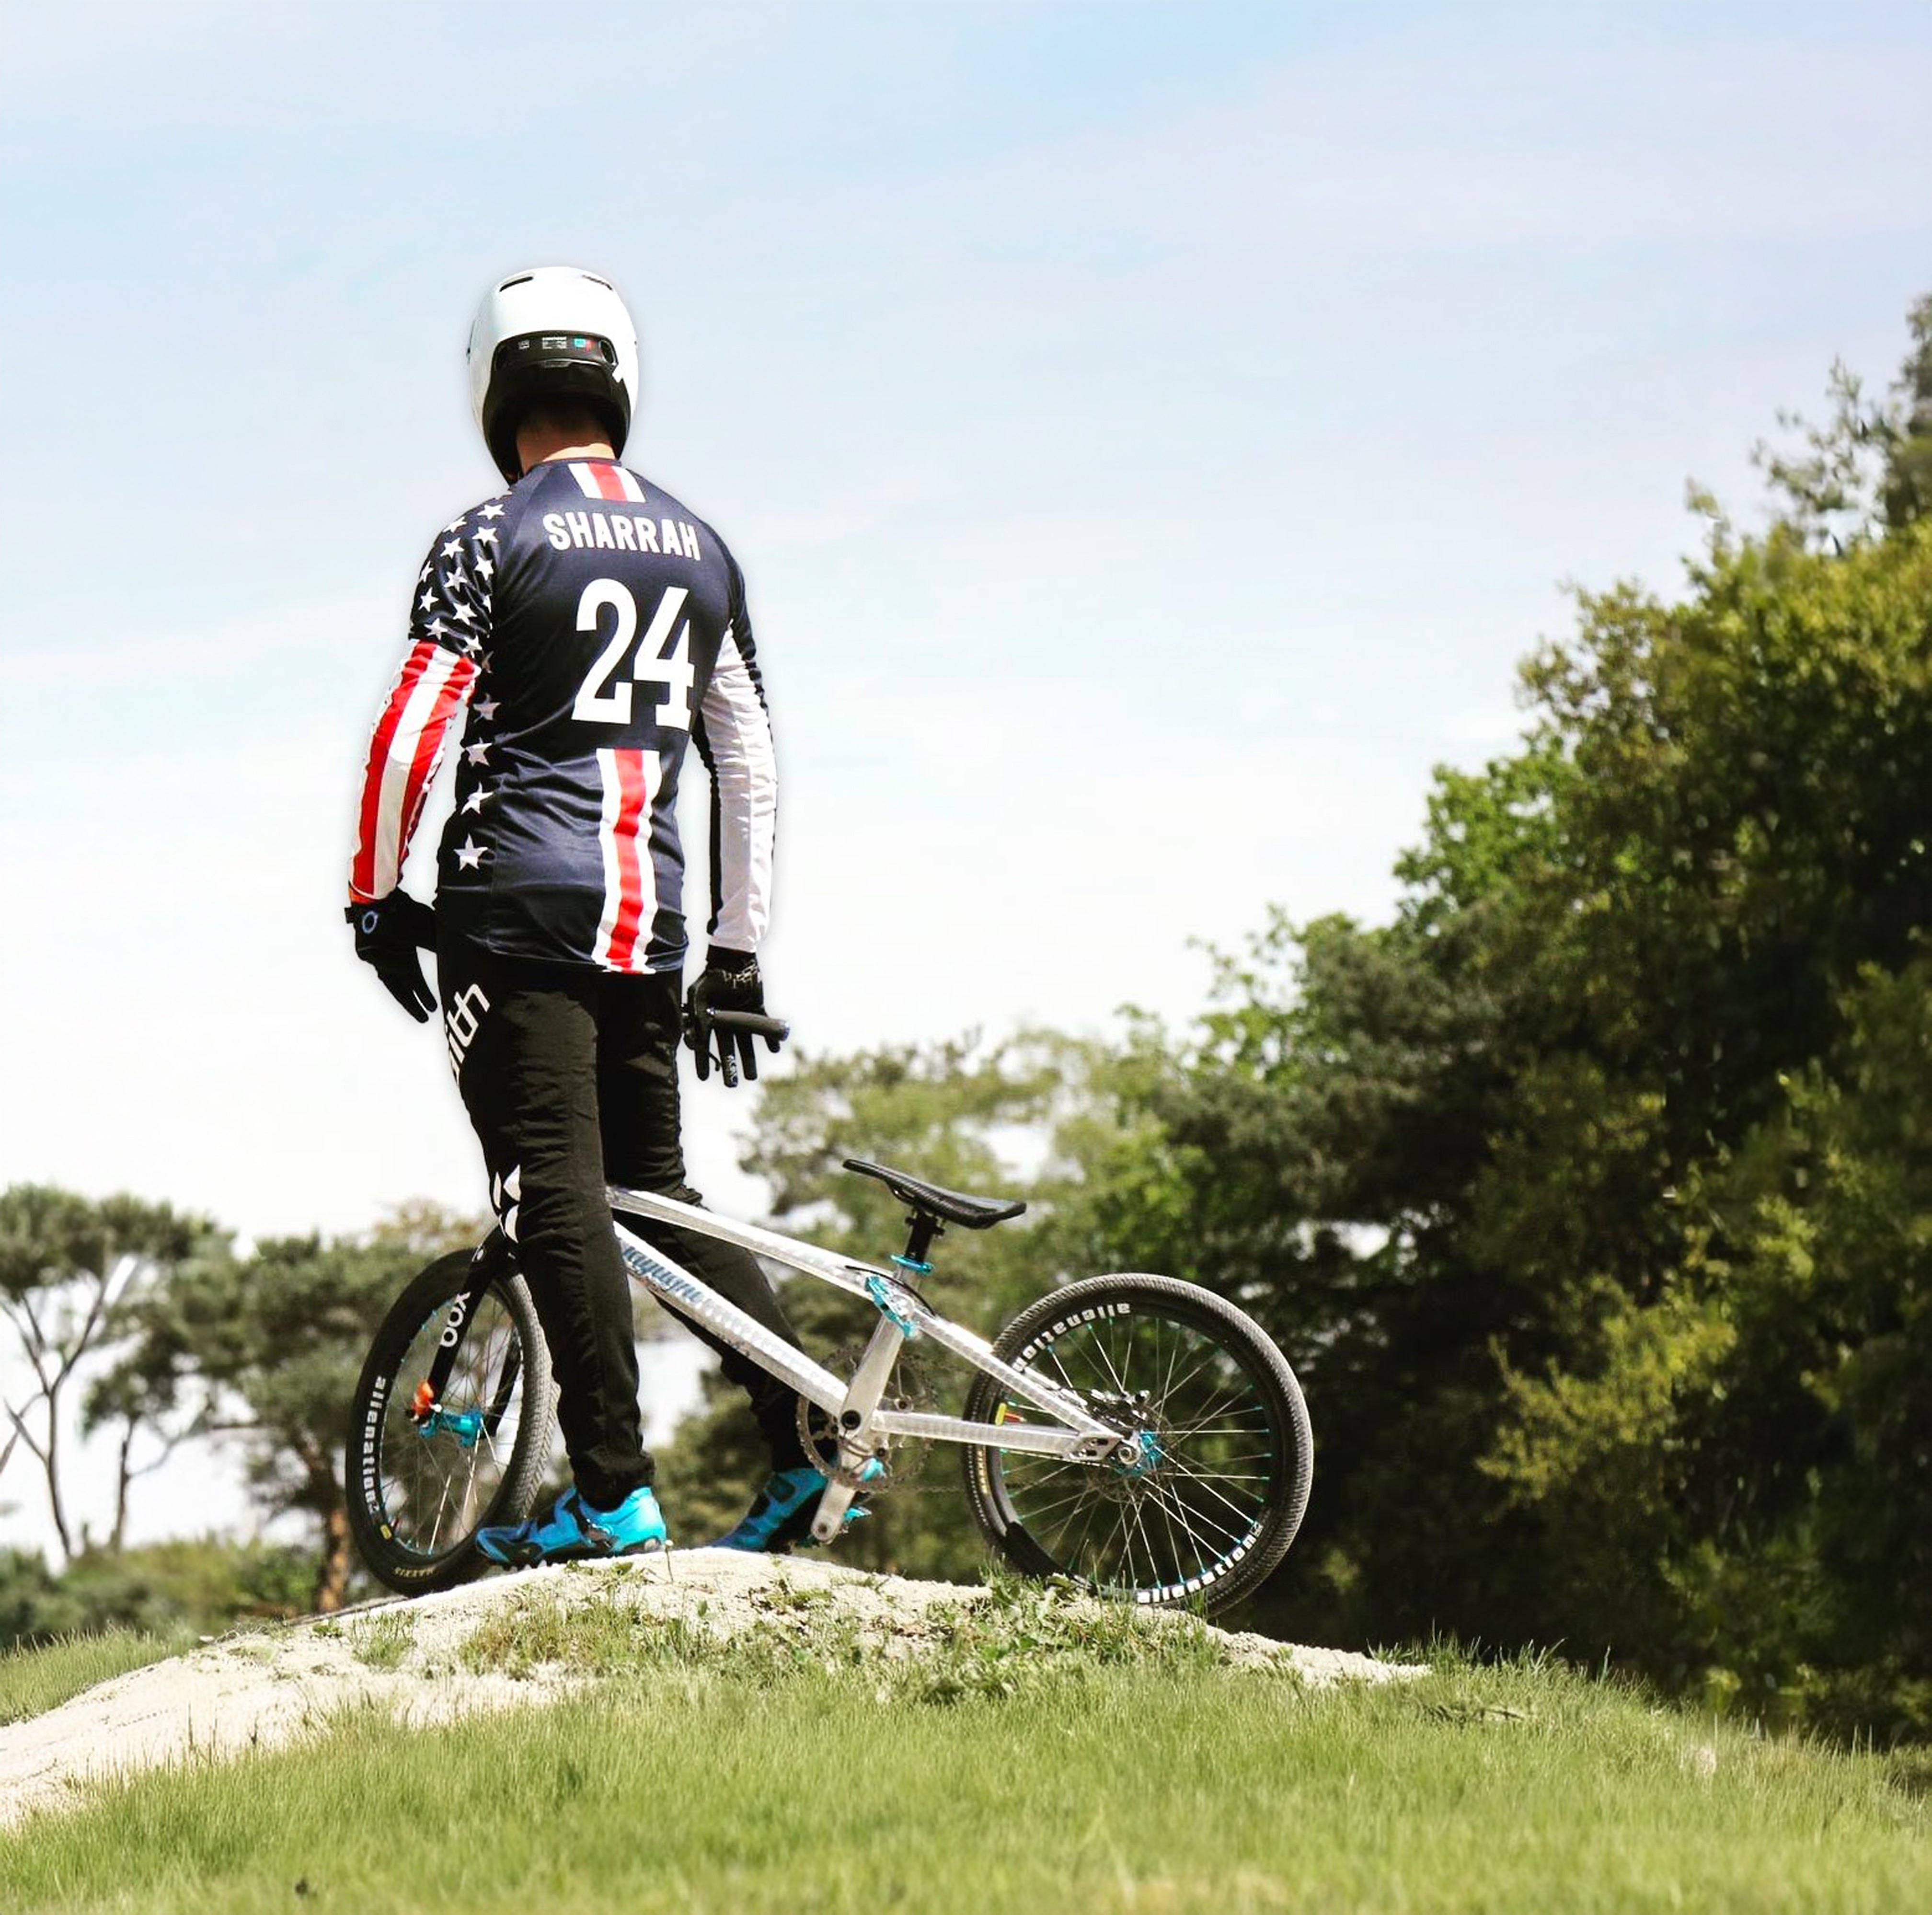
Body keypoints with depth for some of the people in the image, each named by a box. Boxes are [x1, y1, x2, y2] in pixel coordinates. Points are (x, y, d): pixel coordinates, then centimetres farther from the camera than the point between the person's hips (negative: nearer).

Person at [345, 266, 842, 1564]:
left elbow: (410, 732, -9)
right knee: (655, 1185, 15)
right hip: (651, 920, 6)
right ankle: (808, 1446, 6)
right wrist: (739, 949, 22)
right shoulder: (701, 550, 14)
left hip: (517, 908, -6)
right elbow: (751, 761, 17)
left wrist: (374, 895, 3)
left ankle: (615, 1495, -12)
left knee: (556, 1189, -7)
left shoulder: (492, 541, -4)